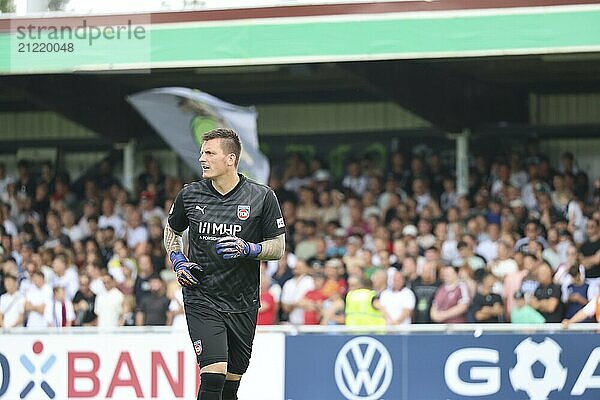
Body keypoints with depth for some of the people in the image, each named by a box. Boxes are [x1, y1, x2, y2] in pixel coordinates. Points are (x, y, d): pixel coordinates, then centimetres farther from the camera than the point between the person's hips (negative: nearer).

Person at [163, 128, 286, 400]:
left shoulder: (262, 197, -4)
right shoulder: (190, 195, 0)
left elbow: (278, 247, 2)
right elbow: (172, 230, 20)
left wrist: (248, 249, -18)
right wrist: (178, 261, 2)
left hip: (243, 304, 1)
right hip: (201, 299, -1)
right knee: (213, 375, -19)